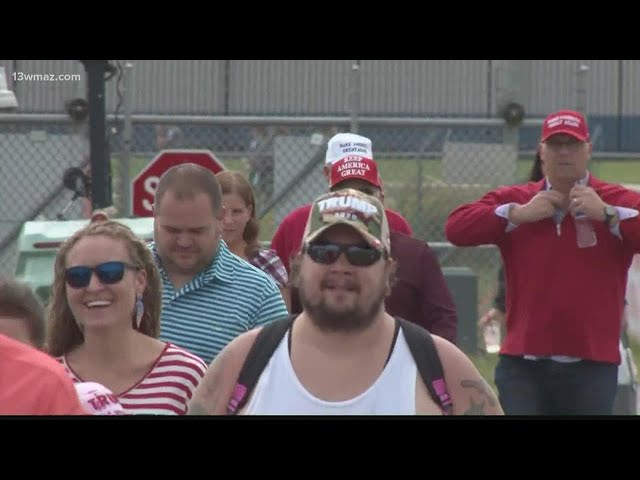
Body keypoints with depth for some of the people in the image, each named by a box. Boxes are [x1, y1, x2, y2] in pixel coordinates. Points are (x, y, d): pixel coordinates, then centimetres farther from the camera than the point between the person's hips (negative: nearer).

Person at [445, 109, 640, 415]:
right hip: (523, 364, 1)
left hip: (592, 367, -1)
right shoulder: (514, 200, 9)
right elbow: (455, 228, -3)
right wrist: (518, 214, -10)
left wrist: (607, 214, -19)